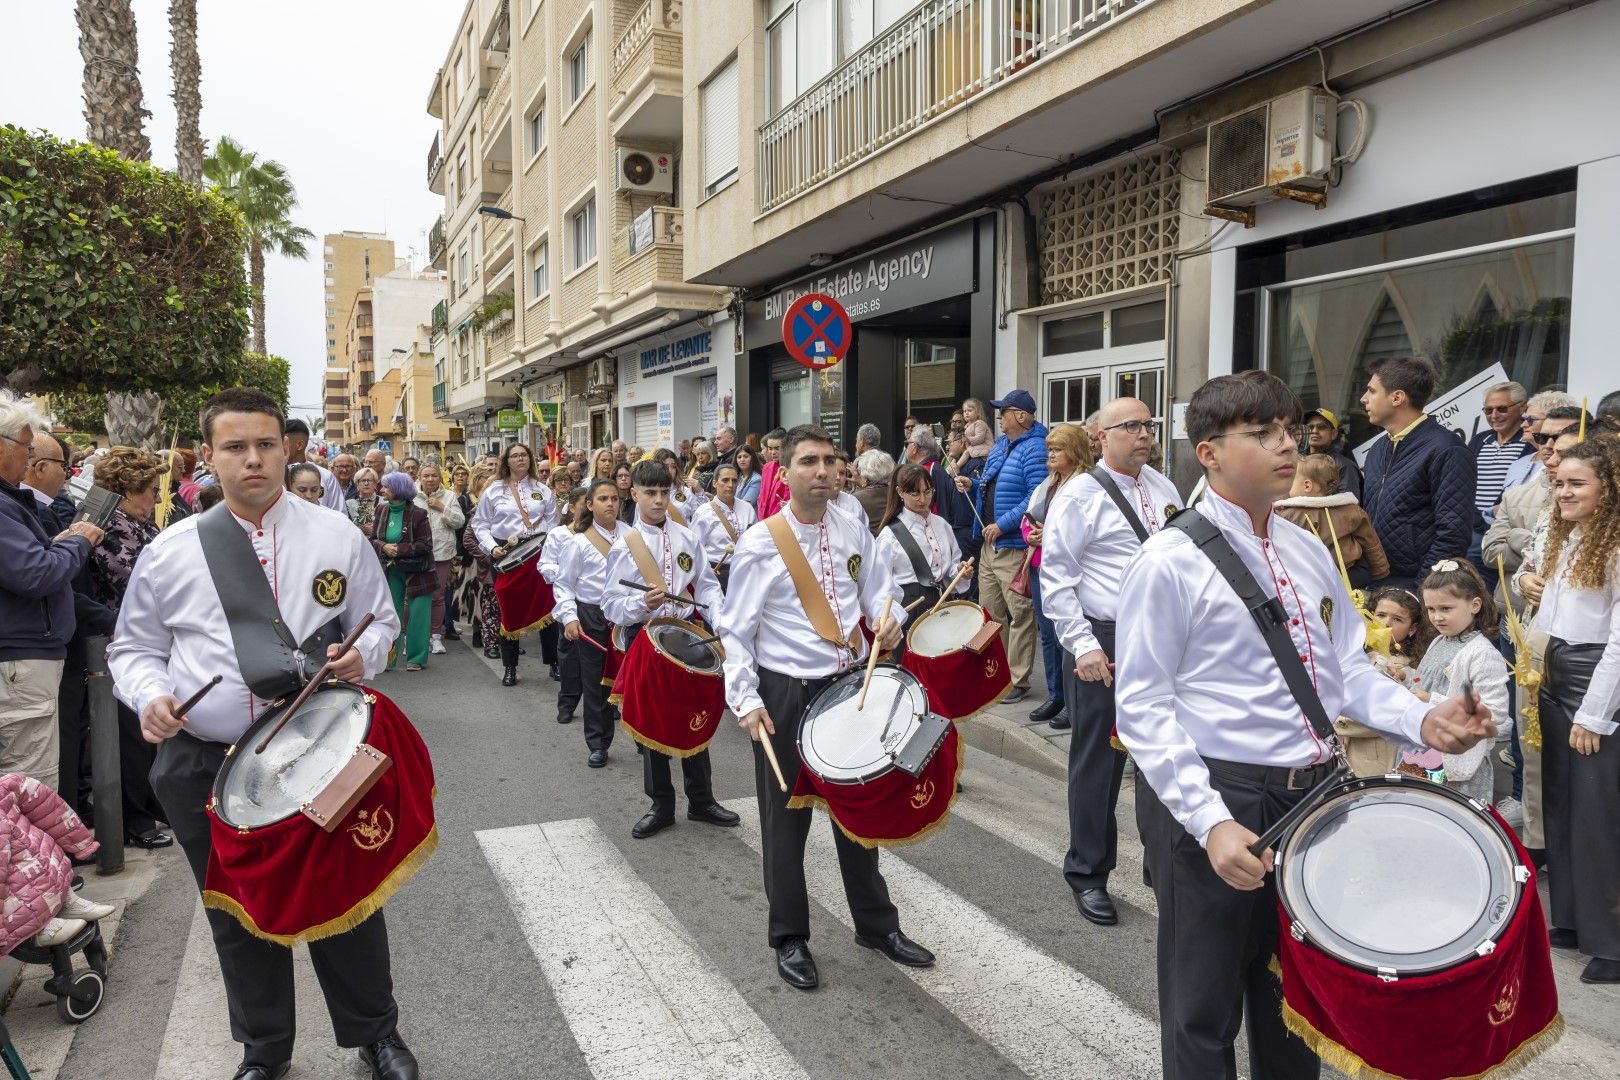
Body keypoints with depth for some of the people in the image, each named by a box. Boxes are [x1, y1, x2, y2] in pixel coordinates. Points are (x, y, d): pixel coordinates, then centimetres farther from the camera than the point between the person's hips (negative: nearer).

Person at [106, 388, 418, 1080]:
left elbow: (380, 621, 8)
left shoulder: (338, 539, 0)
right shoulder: (168, 553, 0)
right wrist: (149, 694, -11)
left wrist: (363, 655, -14)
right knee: (240, 916, 16)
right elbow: (133, 648, 9)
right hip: (205, 763, 1)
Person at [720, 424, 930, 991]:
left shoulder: (855, 533, 3)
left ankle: (876, 924, 36)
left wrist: (890, 619, -12)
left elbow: (881, 592, 11)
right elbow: (736, 630, -9)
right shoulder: (760, 544, -11)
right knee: (785, 818, 8)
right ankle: (790, 939, 27)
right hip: (786, 693, -4)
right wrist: (746, 700, -16)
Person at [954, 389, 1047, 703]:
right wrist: (972, 485, 7)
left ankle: (1018, 681, 5)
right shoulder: (999, 445, 16)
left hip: (1015, 546, -9)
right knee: (989, 613, 14)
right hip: (989, 544, 9)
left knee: (1020, 616, -2)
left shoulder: (1034, 449, -13)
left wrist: (1003, 525, -22)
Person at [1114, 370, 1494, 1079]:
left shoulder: (1308, 552, 8)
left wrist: (1421, 720, -8)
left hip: (1313, 795, 7)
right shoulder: (1171, 560, -14)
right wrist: (1210, 823, -23)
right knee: (1204, 1015, 10)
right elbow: (1142, 707, -16)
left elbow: (1348, 670, 11)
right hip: (1215, 802, -6)